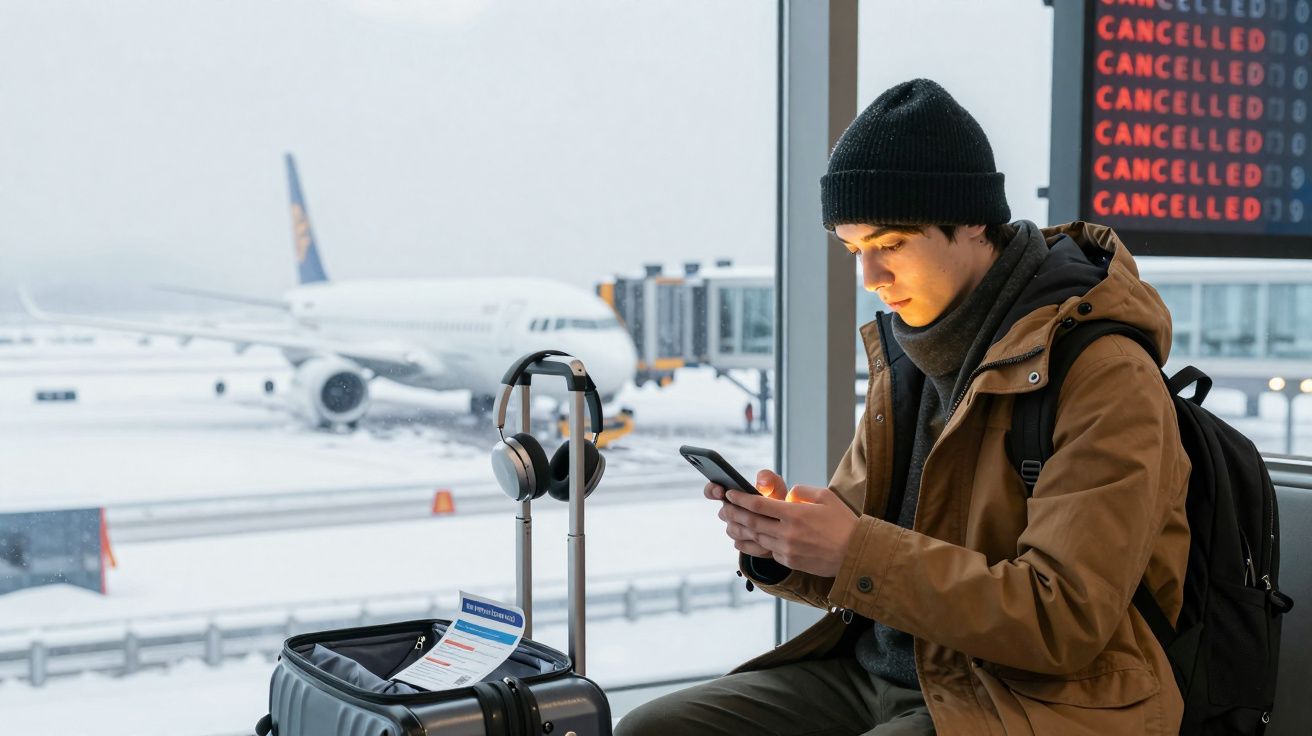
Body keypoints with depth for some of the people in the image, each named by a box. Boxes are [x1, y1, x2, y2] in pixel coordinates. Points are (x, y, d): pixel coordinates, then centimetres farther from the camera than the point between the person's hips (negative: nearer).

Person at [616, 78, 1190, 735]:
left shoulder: (1105, 376, -16)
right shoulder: (908, 350, 9)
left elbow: (1066, 620, -21)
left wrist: (857, 552, -24)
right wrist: (778, 536, -10)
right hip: (872, 669, 8)